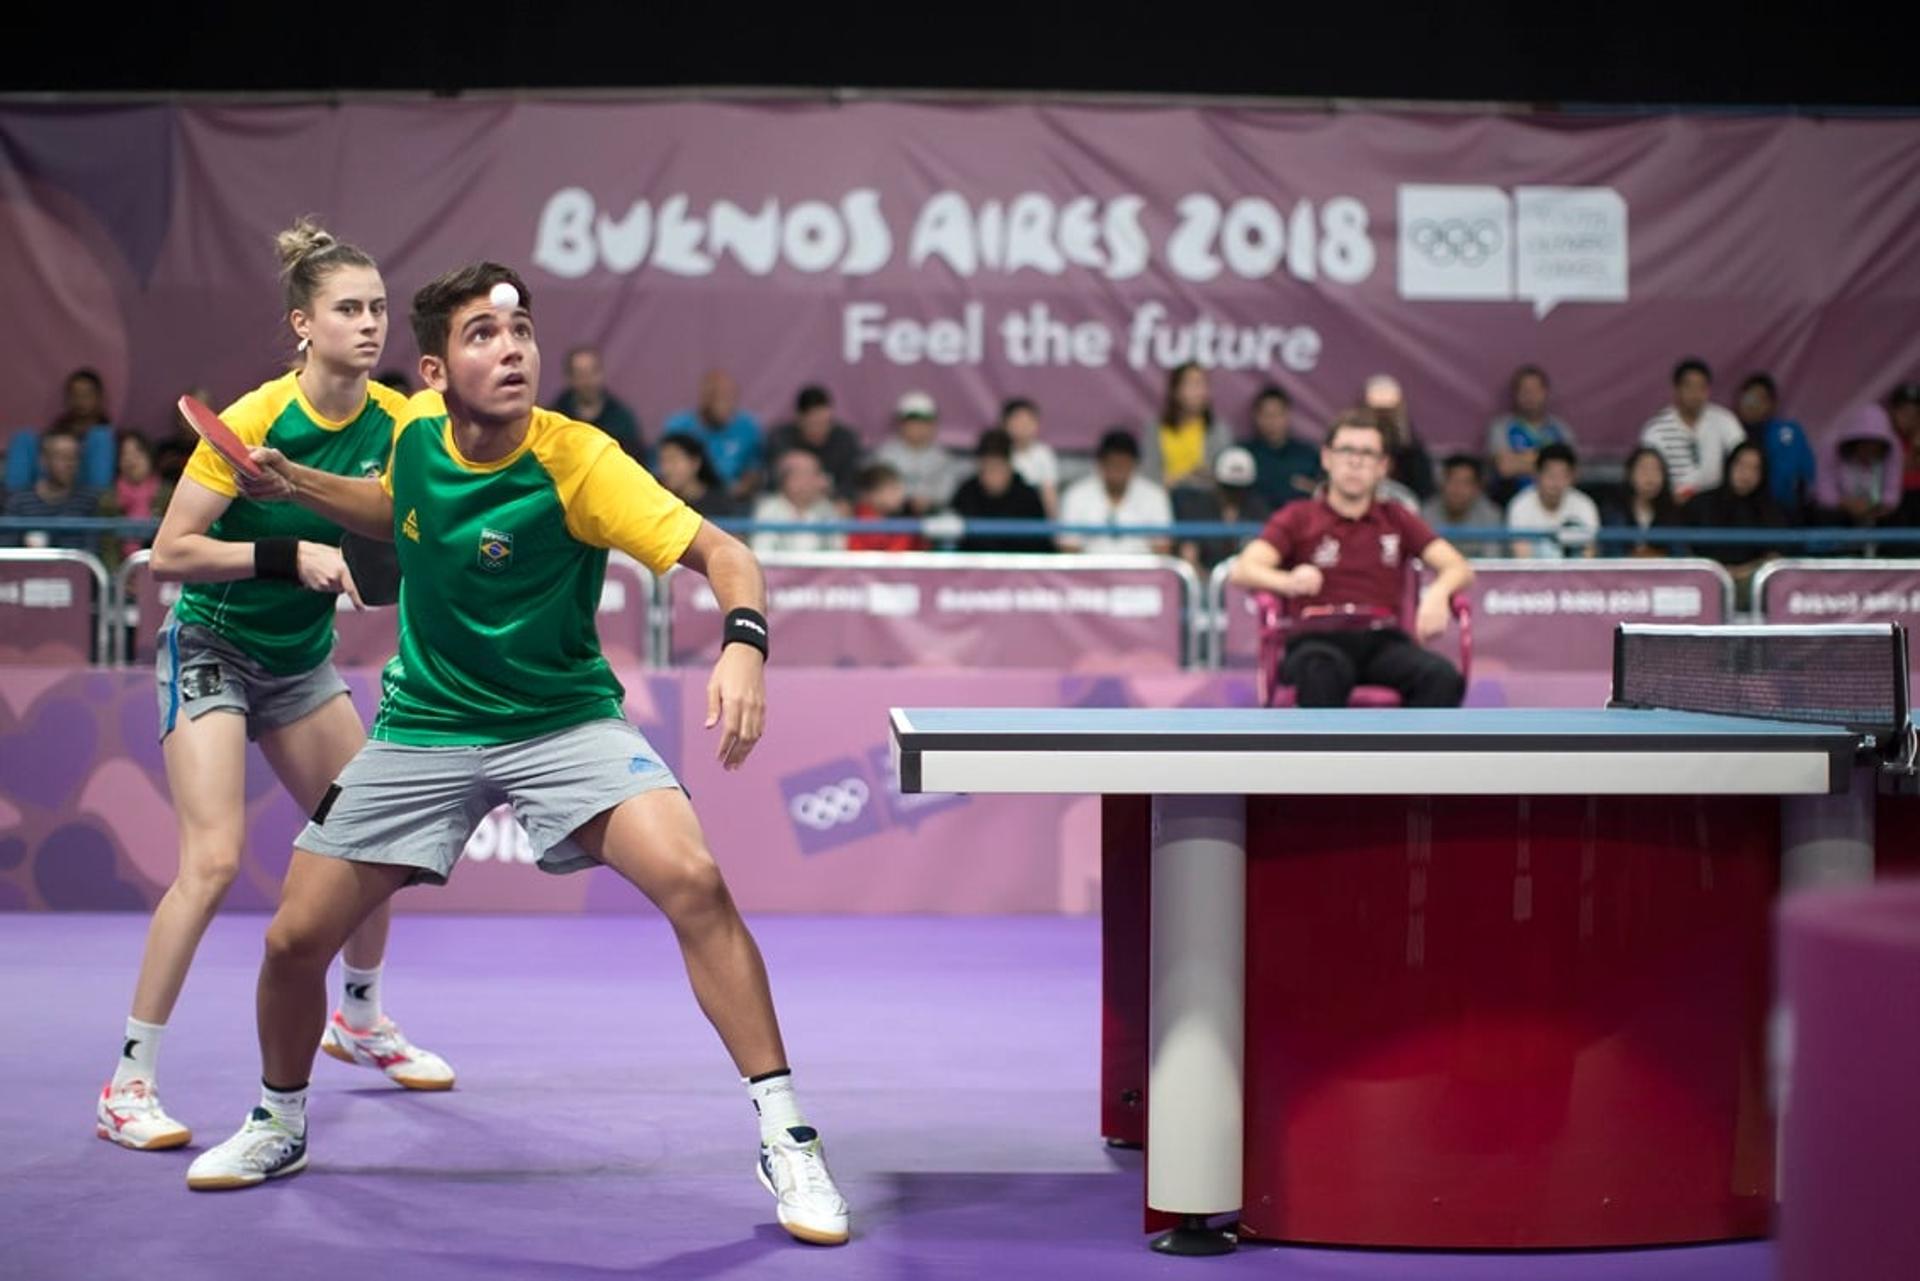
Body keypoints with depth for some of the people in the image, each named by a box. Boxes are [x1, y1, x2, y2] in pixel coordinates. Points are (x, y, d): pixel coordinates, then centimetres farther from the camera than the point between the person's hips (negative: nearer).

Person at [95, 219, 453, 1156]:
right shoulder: (253, 420, -22)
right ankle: (128, 1085, -9)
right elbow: (168, 555, -21)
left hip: (302, 657, 6)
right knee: (213, 859, -18)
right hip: (211, 648, -6)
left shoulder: (393, 419, -7)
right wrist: (289, 557, -30)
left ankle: (359, 1020, 36)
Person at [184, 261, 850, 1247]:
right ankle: (278, 1125, 32)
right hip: (423, 728, 4)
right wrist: (296, 484, 4)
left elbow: (721, 553, -27)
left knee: (693, 881, -27)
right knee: (295, 938, 1)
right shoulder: (416, 430, -6)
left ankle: (784, 1139, -16)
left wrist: (743, 642, -47)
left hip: (565, 721, -4)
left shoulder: (576, 462, -21)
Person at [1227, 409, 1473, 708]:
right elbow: (1243, 570, 1)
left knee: (1443, 678, -31)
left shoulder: (1396, 520, 25)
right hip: (1318, 641, -2)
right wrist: (1289, 582, -23)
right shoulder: (1298, 518, 17)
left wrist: (1438, 594, -13)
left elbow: (1459, 568, 13)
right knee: (1321, 673, -40)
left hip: (1383, 641, 2)